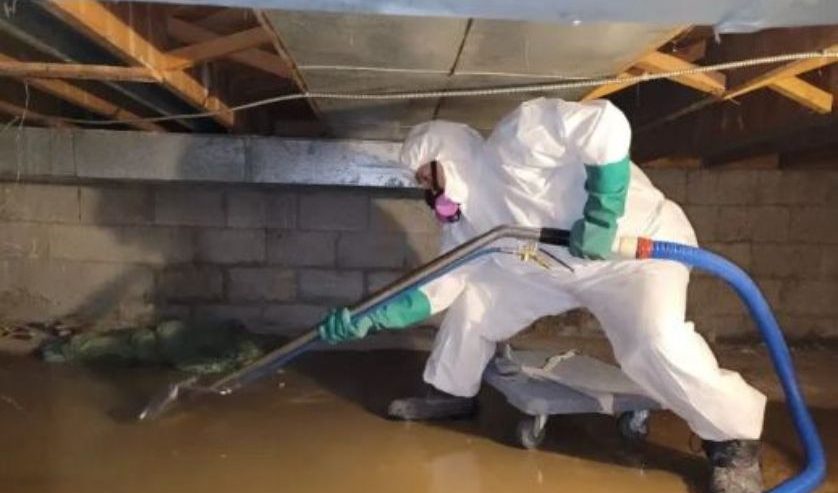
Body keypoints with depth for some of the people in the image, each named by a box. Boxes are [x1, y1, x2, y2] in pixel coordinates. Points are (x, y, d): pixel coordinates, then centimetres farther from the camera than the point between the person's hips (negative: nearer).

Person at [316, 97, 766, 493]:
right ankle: (450, 393, 23)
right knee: (473, 301, 5)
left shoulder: (515, 140, -24)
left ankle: (735, 442, -7)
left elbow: (605, 123, -31)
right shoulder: (464, 219, 1)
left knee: (653, 342, -32)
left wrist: (601, 213, -34)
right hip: (558, 267, 8)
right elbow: (441, 287, -3)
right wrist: (370, 317, -11)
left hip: (641, 244, -8)